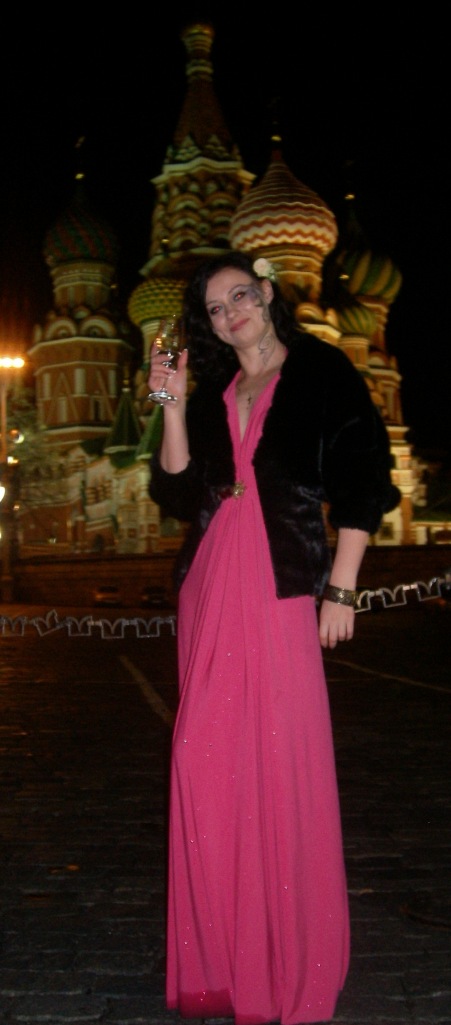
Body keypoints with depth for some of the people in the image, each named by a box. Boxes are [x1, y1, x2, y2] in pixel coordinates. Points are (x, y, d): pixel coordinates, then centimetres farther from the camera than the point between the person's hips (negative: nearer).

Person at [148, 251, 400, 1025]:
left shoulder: (322, 374, 4)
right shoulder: (211, 395, 19)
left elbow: (360, 481, -2)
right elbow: (179, 494, 11)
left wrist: (340, 589, -9)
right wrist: (173, 407, 2)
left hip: (284, 585, -5)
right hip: (211, 586, 5)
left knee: (284, 761, -4)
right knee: (205, 764, 3)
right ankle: (221, 961, 17)